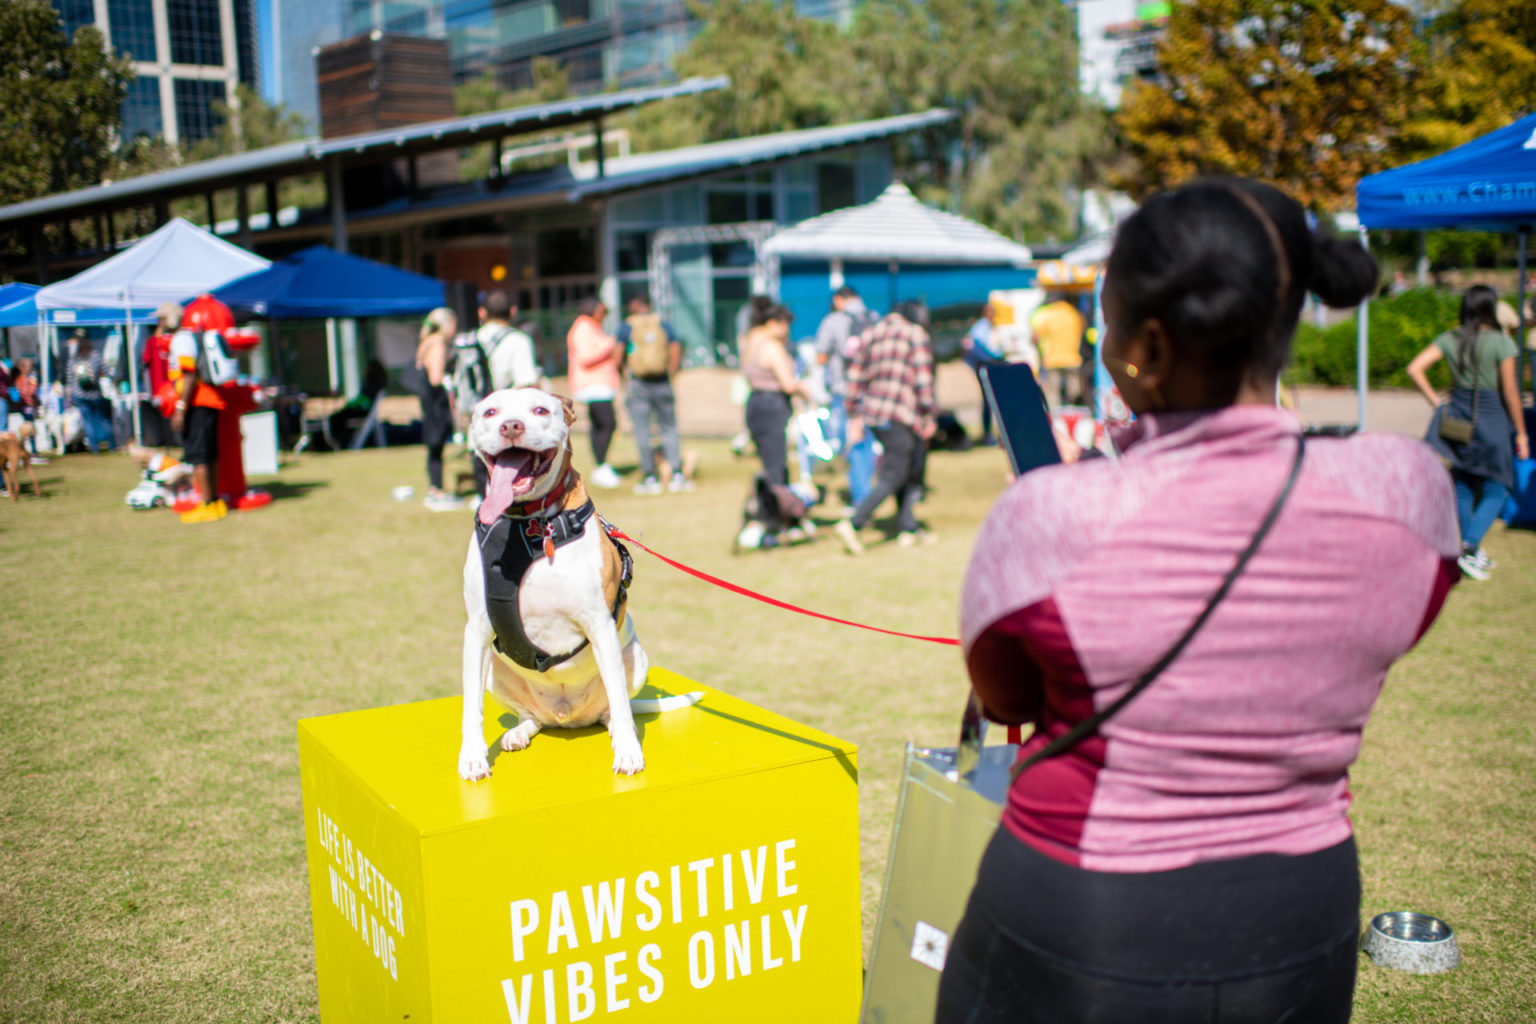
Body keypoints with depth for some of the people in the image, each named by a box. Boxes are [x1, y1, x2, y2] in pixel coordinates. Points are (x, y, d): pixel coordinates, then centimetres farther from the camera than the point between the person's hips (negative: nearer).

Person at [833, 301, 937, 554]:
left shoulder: (873, 333, 17)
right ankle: (853, 524, -15)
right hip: (901, 416, -7)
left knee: (910, 470, 17)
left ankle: (909, 527, 17)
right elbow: (923, 379, -10)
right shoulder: (916, 335, -1)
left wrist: (855, 415, 19)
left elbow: (855, 374, 16)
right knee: (893, 475, -5)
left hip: (872, 412, 7)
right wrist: (929, 415, -7)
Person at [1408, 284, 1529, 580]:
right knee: (1495, 491, 4)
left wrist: (1436, 401, 2)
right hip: (1491, 419, -5)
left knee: (1463, 487, 15)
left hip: (1457, 416, 5)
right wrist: (1521, 433, -2)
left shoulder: (1450, 339, 0)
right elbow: (1510, 392, -10)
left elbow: (1415, 369, -6)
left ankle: (1470, 551, 23)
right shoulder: (1501, 342, -12)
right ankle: (1469, 547, -13)